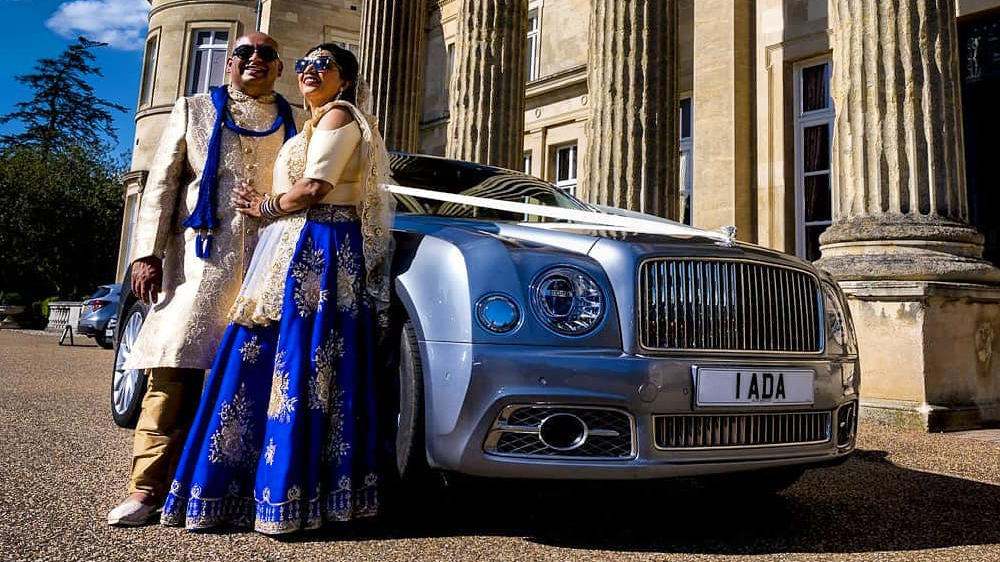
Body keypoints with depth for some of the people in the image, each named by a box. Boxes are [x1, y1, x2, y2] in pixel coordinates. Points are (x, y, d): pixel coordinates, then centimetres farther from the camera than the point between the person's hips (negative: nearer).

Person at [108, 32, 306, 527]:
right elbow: (161, 183, 9)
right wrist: (147, 254, -2)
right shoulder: (194, 110, 17)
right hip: (201, 258, -1)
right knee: (176, 370, -6)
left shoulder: (298, 124, 18)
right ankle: (150, 486, -2)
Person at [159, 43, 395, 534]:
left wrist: (264, 207, -1)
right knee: (260, 363, 5)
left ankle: (290, 498, -7)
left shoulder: (338, 116, -1)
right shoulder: (313, 126, 29)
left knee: (299, 368, -11)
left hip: (317, 249, -10)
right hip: (296, 249, 10)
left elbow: (315, 189, -13)